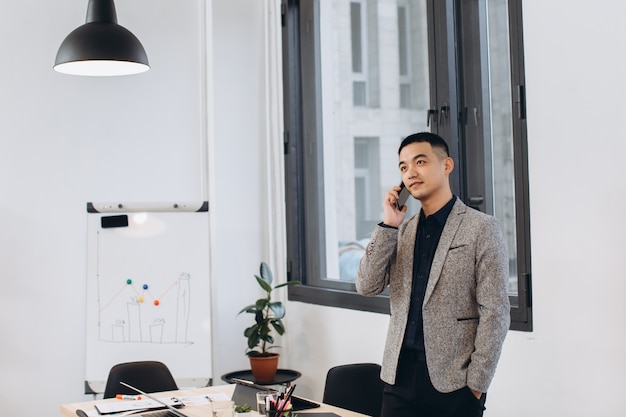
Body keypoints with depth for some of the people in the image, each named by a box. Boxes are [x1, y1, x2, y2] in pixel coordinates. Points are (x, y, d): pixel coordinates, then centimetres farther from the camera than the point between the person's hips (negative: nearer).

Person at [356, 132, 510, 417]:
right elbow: (367, 287, 1)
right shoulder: (401, 231, 11)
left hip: (454, 381, -4)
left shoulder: (481, 228, -4)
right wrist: (389, 225, -5)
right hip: (400, 375, 4)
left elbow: (494, 312, -8)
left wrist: (477, 383, -10)